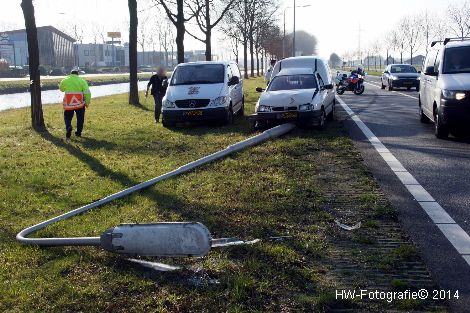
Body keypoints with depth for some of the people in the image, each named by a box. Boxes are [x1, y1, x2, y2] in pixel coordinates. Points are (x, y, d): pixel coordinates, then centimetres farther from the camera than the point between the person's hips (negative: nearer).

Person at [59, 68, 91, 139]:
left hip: (68, 104, 0)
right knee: (80, 119, 16)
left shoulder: (65, 81, 1)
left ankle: (68, 128, -12)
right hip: (80, 104, 0)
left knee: (67, 118, 13)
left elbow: (61, 89, 20)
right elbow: (87, 93, -9)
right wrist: (87, 103, 1)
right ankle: (78, 133, 19)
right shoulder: (82, 81, -3)